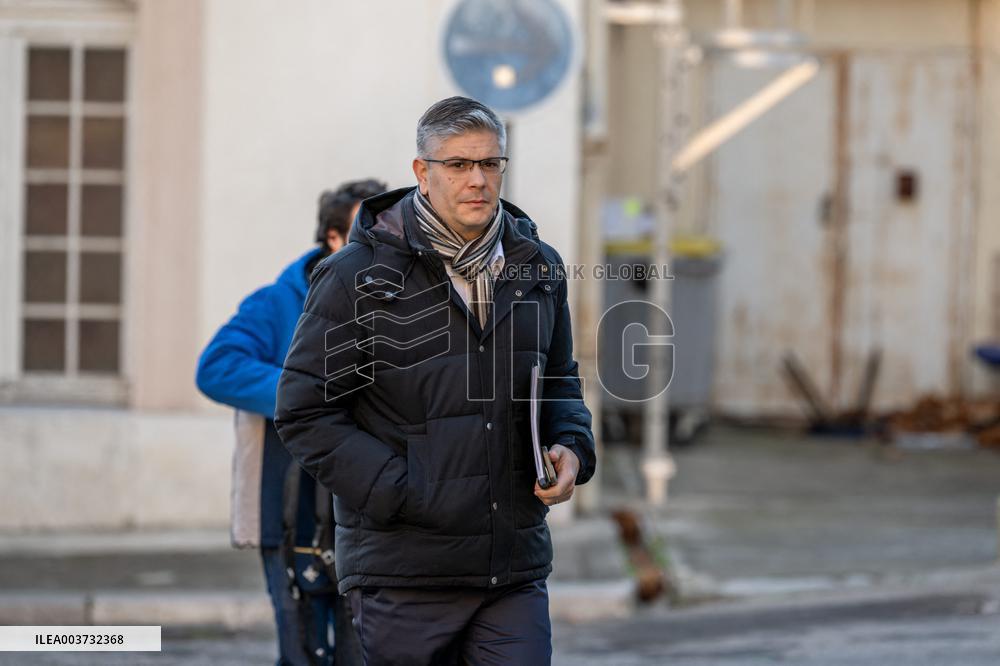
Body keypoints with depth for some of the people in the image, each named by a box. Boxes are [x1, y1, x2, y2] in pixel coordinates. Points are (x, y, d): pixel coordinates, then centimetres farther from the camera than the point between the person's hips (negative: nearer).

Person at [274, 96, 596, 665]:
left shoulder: (538, 269, 12)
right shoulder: (359, 276, -4)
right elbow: (305, 412, -6)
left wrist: (571, 448, 2)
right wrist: (401, 494, -13)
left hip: (516, 571, 4)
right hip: (405, 573, -4)